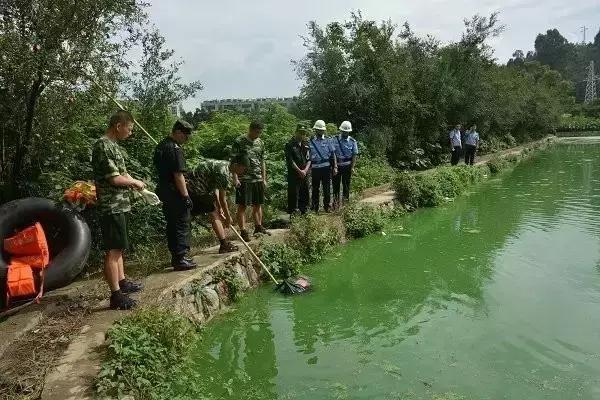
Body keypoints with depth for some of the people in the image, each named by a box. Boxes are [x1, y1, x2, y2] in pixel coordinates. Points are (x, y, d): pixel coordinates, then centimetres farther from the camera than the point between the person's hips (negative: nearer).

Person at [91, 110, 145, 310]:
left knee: (118, 248, 19)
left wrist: (133, 182, 9)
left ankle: (122, 281, 32)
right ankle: (116, 295, -2)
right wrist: (134, 182, -6)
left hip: (119, 205, 10)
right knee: (112, 250, -6)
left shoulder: (112, 145, 14)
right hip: (111, 206, -10)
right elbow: (115, 178, -21)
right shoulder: (103, 146, -17)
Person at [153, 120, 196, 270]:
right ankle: (180, 259, 0)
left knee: (172, 225, 14)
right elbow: (178, 175, -21)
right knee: (182, 225, -3)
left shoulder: (160, 146, 13)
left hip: (164, 192, 10)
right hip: (176, 193, -9)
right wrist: (186, 196, -17)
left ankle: (176, 256, 22)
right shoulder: (175, 149, -17)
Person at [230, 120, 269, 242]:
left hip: (258, 179, 6)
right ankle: (243, 231, 1)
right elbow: (233, 162, -8)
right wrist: (235, 178, -16)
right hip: (244, 180, -6)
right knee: (242, 205, -2)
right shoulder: (239, 142, -7)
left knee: (258, 204, 14)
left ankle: (258, 226, 27)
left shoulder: (260, 143, 12)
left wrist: (264, 179, 15)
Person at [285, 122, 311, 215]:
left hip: (305, 174, 6)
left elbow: (309, 159, 8)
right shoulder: (290, 145, -7)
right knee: (293, 196, -3)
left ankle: (304, 213, 25)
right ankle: (292, 214, 5)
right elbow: (290, 161, -12)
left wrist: (305, 170, -7)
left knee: (305, 195, 13)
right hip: (294, 175, -6)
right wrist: (299, 171, -14)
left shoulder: (306, 144, 11)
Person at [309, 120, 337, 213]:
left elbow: (333, 155, 6)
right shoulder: (311, 142, 5)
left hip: (326, 168, 1)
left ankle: (327, 206, 18)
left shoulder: (327, 141, 7)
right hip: (315, 169, 0)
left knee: (327, 188, 7)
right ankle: (315, 208, 17)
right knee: (315, 188, 8)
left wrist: (335, 167, 0)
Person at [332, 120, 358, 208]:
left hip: (347, 165, 0)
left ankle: (346, 200, 17)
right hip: (337, 165, 0)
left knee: (346, 184, 6)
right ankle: (336, 202, 12)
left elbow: (354, 155, 1)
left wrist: (352, 167, -6)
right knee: (336, 184, 3)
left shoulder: (352, 141, 1)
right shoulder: (335, 140, -1)